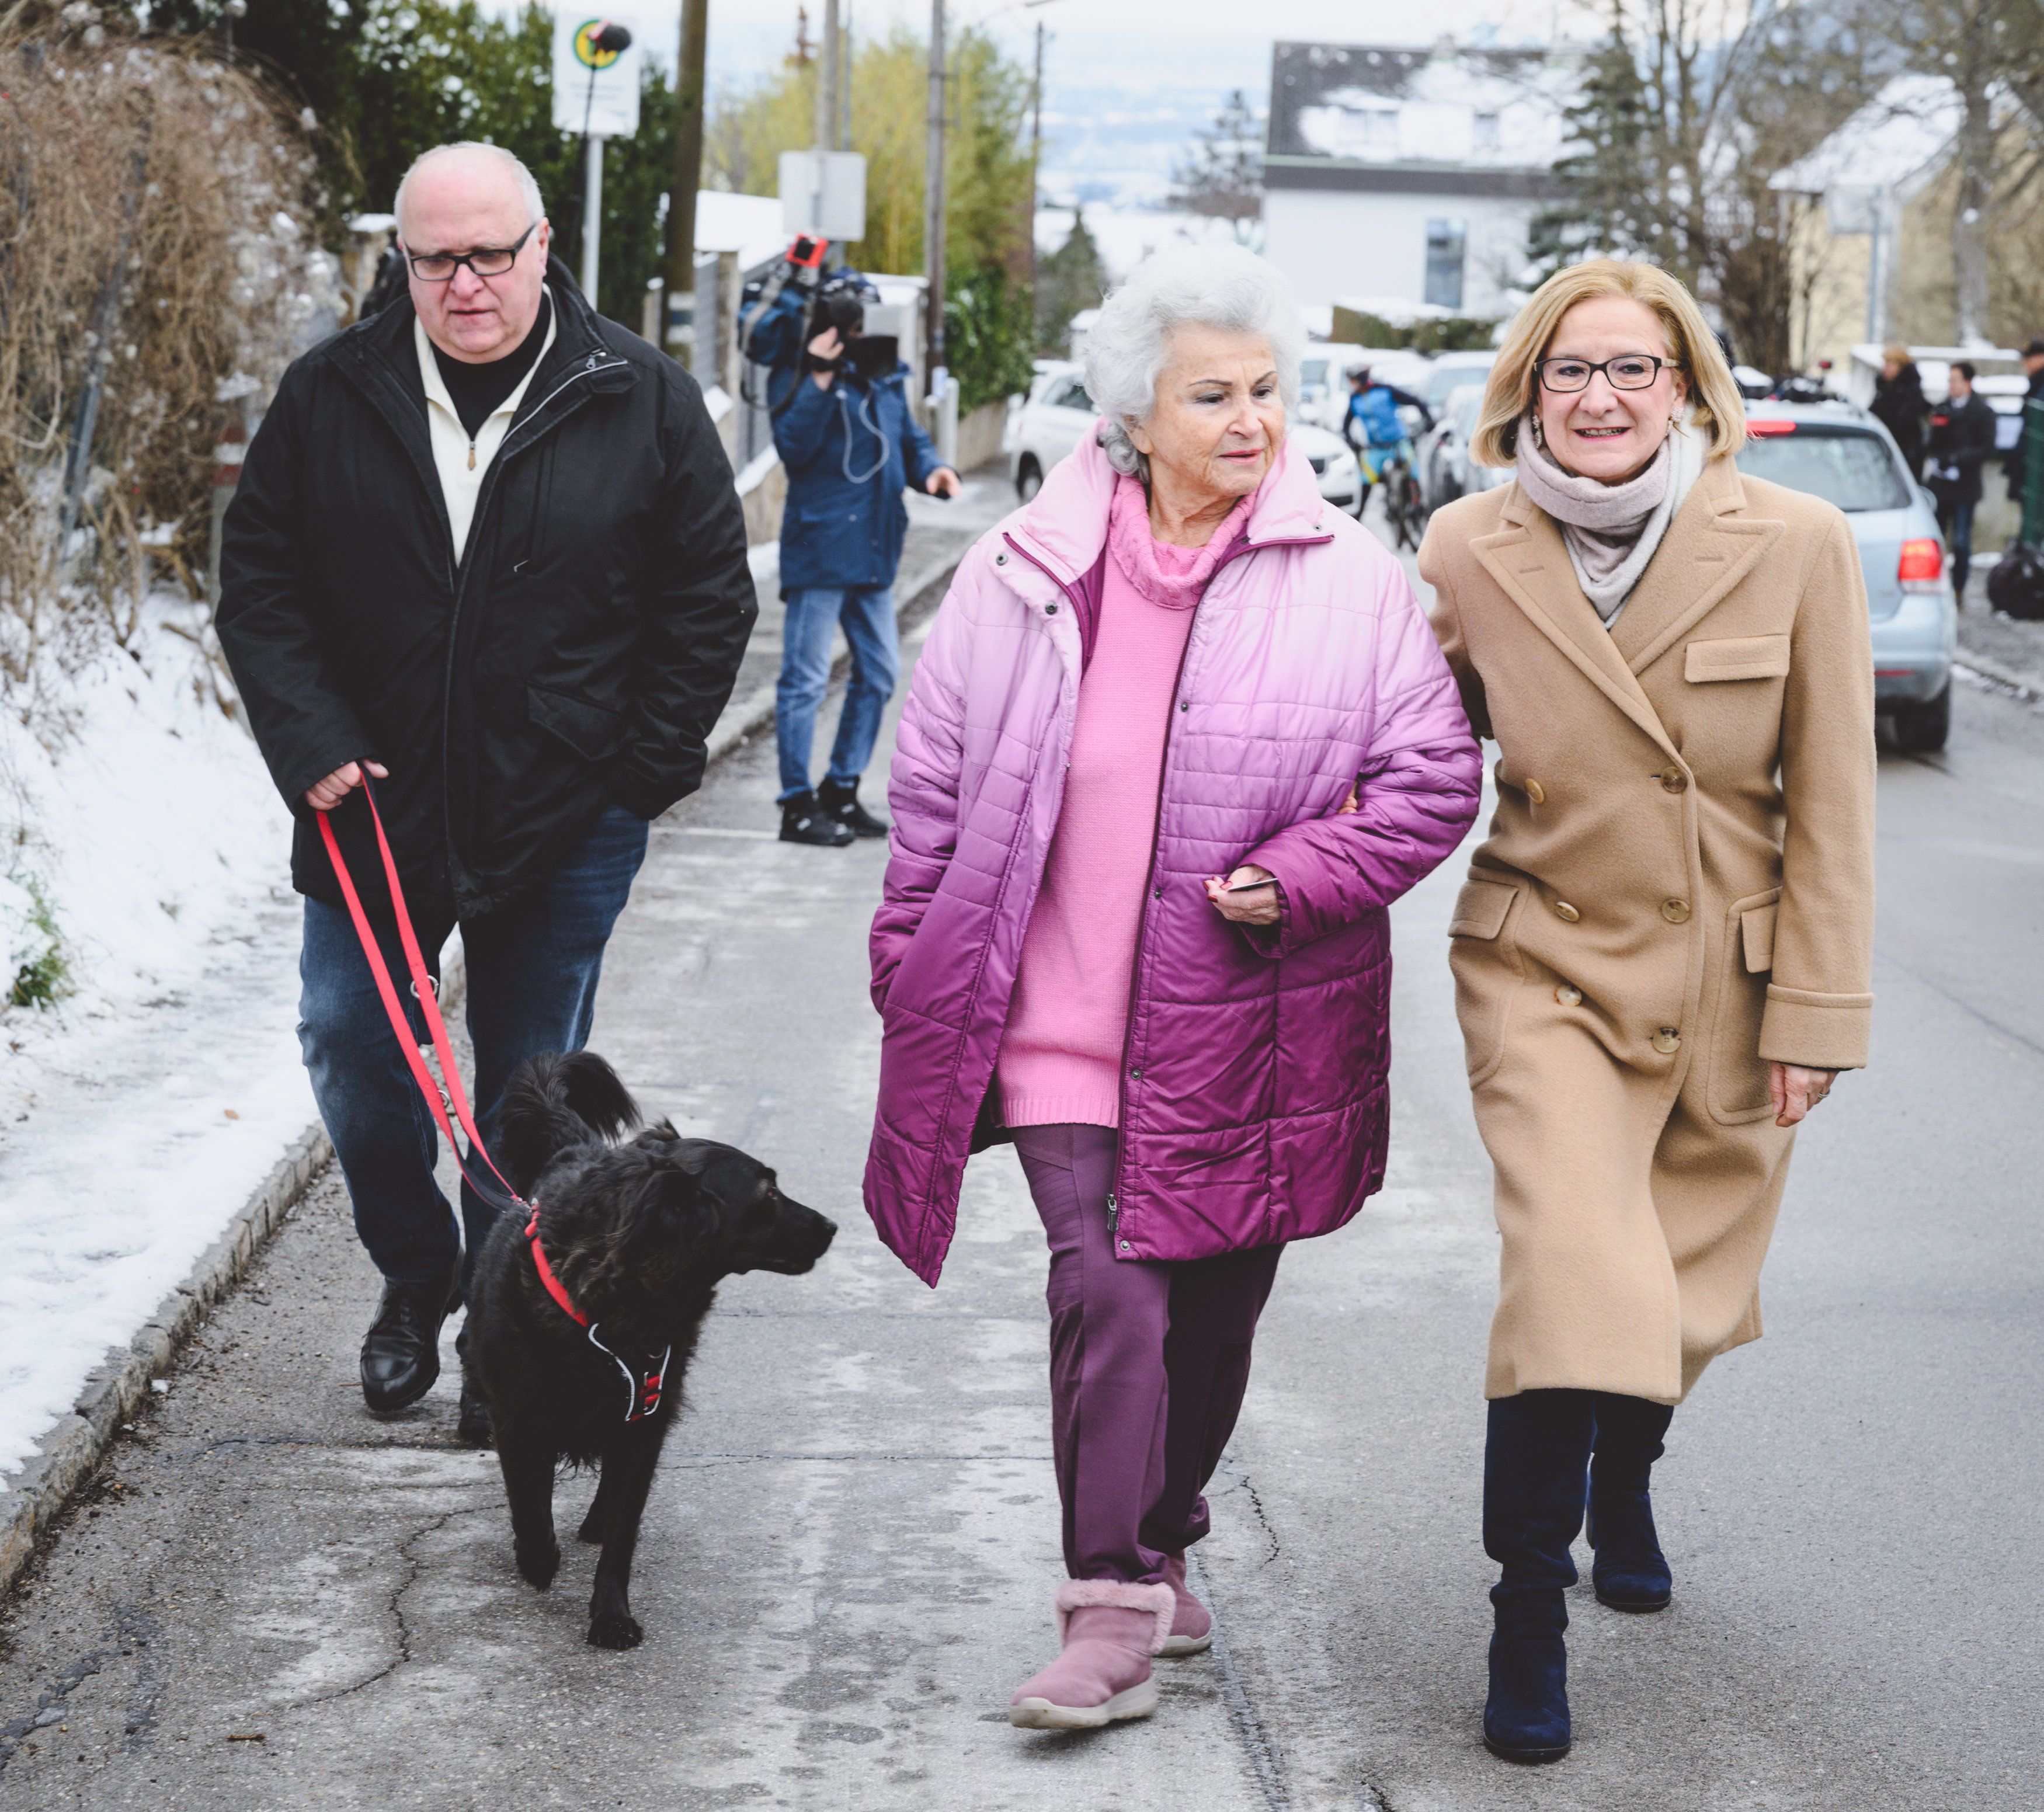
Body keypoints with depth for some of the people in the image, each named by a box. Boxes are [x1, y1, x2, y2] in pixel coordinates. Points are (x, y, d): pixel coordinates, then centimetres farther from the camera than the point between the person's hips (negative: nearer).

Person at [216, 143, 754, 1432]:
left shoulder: (644, 403, -4)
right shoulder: (333, 397, -2)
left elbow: (709, 599, 1)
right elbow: (259, 582, 3)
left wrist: (647, 768, -3)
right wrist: (311, 743, -7)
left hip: (566, 824, -1)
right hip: (373, 804, 2)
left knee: (533, 1088, 9)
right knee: (351, 1052, 6)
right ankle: (414, 1276, 30)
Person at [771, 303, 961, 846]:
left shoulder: (888, 380, 12)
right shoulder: (811, 378, -10)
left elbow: (909, 440, 19)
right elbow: (793, 444, -22)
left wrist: (932, 469, -2)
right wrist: (820, 380, -30)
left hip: (874, 553, 8)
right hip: (820, 551, -8)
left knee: (878, 675, 14)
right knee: (806, 679, -3)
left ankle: (841, 790, 26)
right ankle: (798, 804, 3)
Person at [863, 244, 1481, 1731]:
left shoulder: (1350, 580, -3)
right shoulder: (1025, 576, 0)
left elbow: (1435, 779, 0)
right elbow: (935, 786, 8)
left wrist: (1302, 877, -14)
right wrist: (913, 969, 9)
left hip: (1244, 1027, 1)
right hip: (1063, 1011, -1)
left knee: (1213, 1308, 13)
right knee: (1106, 1289, -12)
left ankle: (1164, 1548, 35)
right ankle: (1111, 1611, -7)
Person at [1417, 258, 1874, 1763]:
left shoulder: (1796, 544, -11)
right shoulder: (1469, 552, -7)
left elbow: (1833, 796, -5)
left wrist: (1817, 1009, -5)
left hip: (1733, 987, 2)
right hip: (1551, 969, -1)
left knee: (1686, 1295, 16)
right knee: (1578, 1283, -18)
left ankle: (1626, 1477, 51)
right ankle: (1529, 1620, 1)